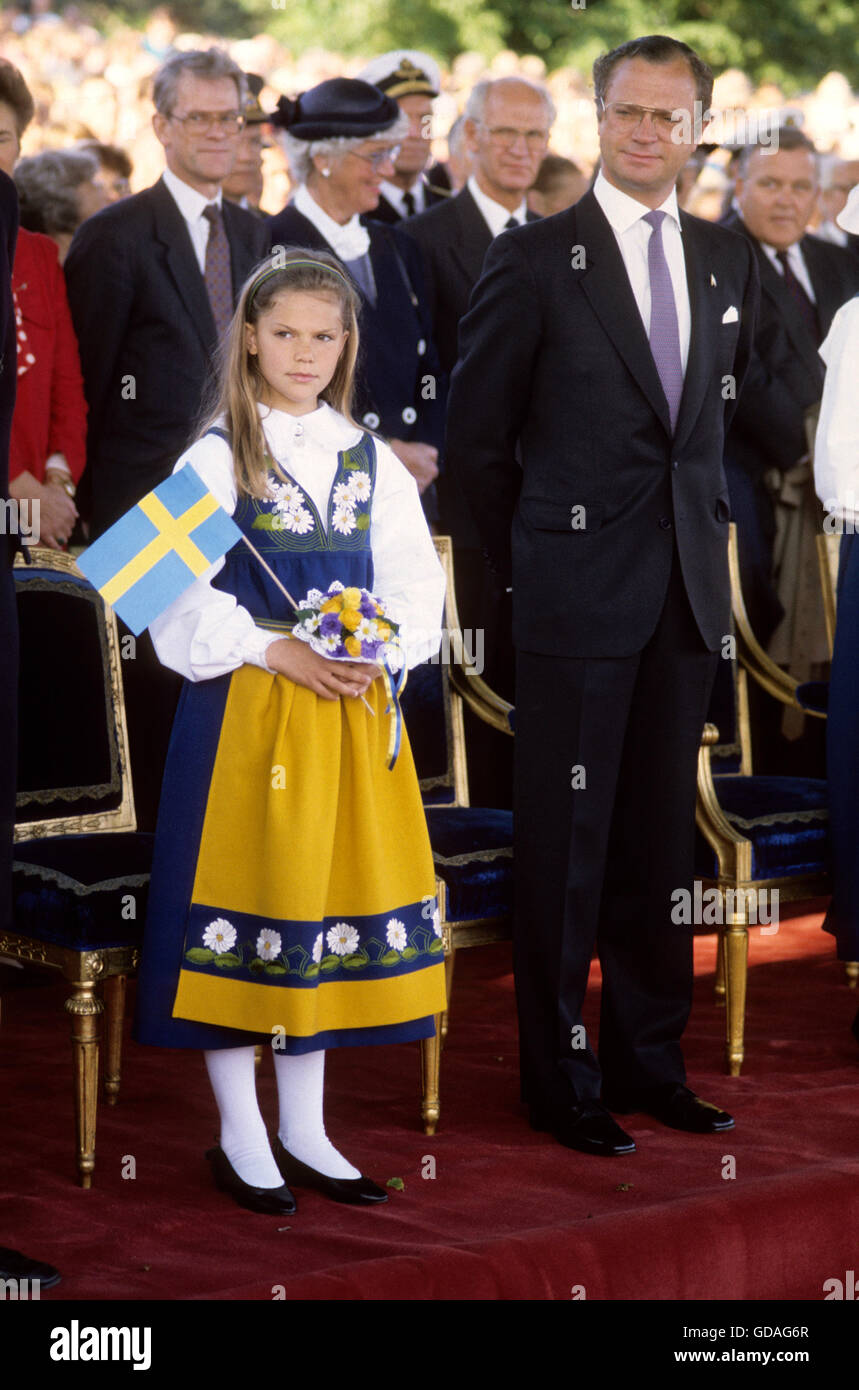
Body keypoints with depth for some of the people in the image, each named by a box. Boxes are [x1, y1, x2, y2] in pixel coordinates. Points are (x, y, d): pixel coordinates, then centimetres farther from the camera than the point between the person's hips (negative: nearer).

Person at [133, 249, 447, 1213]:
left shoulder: (372, 462, 9)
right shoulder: (215, 457, -3)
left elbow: (415, 583, 8)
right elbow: (181, 594, -10)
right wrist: (278, 653, -18)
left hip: (349, 712, 4)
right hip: (243, 707, -4)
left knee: (331, 896, 8)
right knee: (244, 896, 0)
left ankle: (302, 1129, 21)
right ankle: (241, 1136, 12)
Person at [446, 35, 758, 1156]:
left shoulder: (727, 261, 10)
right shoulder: (535, 259, -4)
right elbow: (478, 435, 0)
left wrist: (708, 514, 15)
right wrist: (531, 557, 5)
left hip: (689, 595, 4)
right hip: (577, 597, -4)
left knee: (661, 838, 10)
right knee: (566, 842, 1)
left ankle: (648, 1056, 21)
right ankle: (561, 1078, 11)